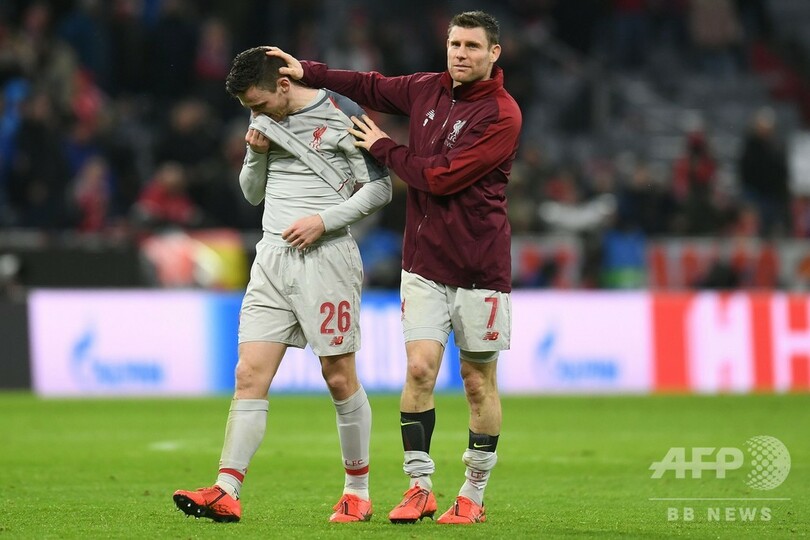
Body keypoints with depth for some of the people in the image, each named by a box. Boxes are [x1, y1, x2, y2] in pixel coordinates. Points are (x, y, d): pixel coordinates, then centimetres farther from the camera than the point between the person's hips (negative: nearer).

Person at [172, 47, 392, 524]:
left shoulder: (341, 116, -7)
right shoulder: (266, 120, 12)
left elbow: (379, 188, -5)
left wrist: (323, 220, -14)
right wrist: (256, 154, 1)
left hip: (326, 257, -6)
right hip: (272, 259, 6)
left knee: (340, 377, -1)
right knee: (250, 375, -5)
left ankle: (358, 492, 12)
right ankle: (227, 493, -11)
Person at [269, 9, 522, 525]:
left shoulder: (501, 115, -13)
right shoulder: (426, 89, 5)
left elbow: (441, 177, -19)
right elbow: (373, 87, 24)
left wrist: (384, 148, -6)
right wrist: (307, 72, 16)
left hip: (479, 268, -4)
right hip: (425, 263, 4)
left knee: (479, 380, 4)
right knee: (420, 368, -8)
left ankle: (473, 494, 15)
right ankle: (420, 488, 0)